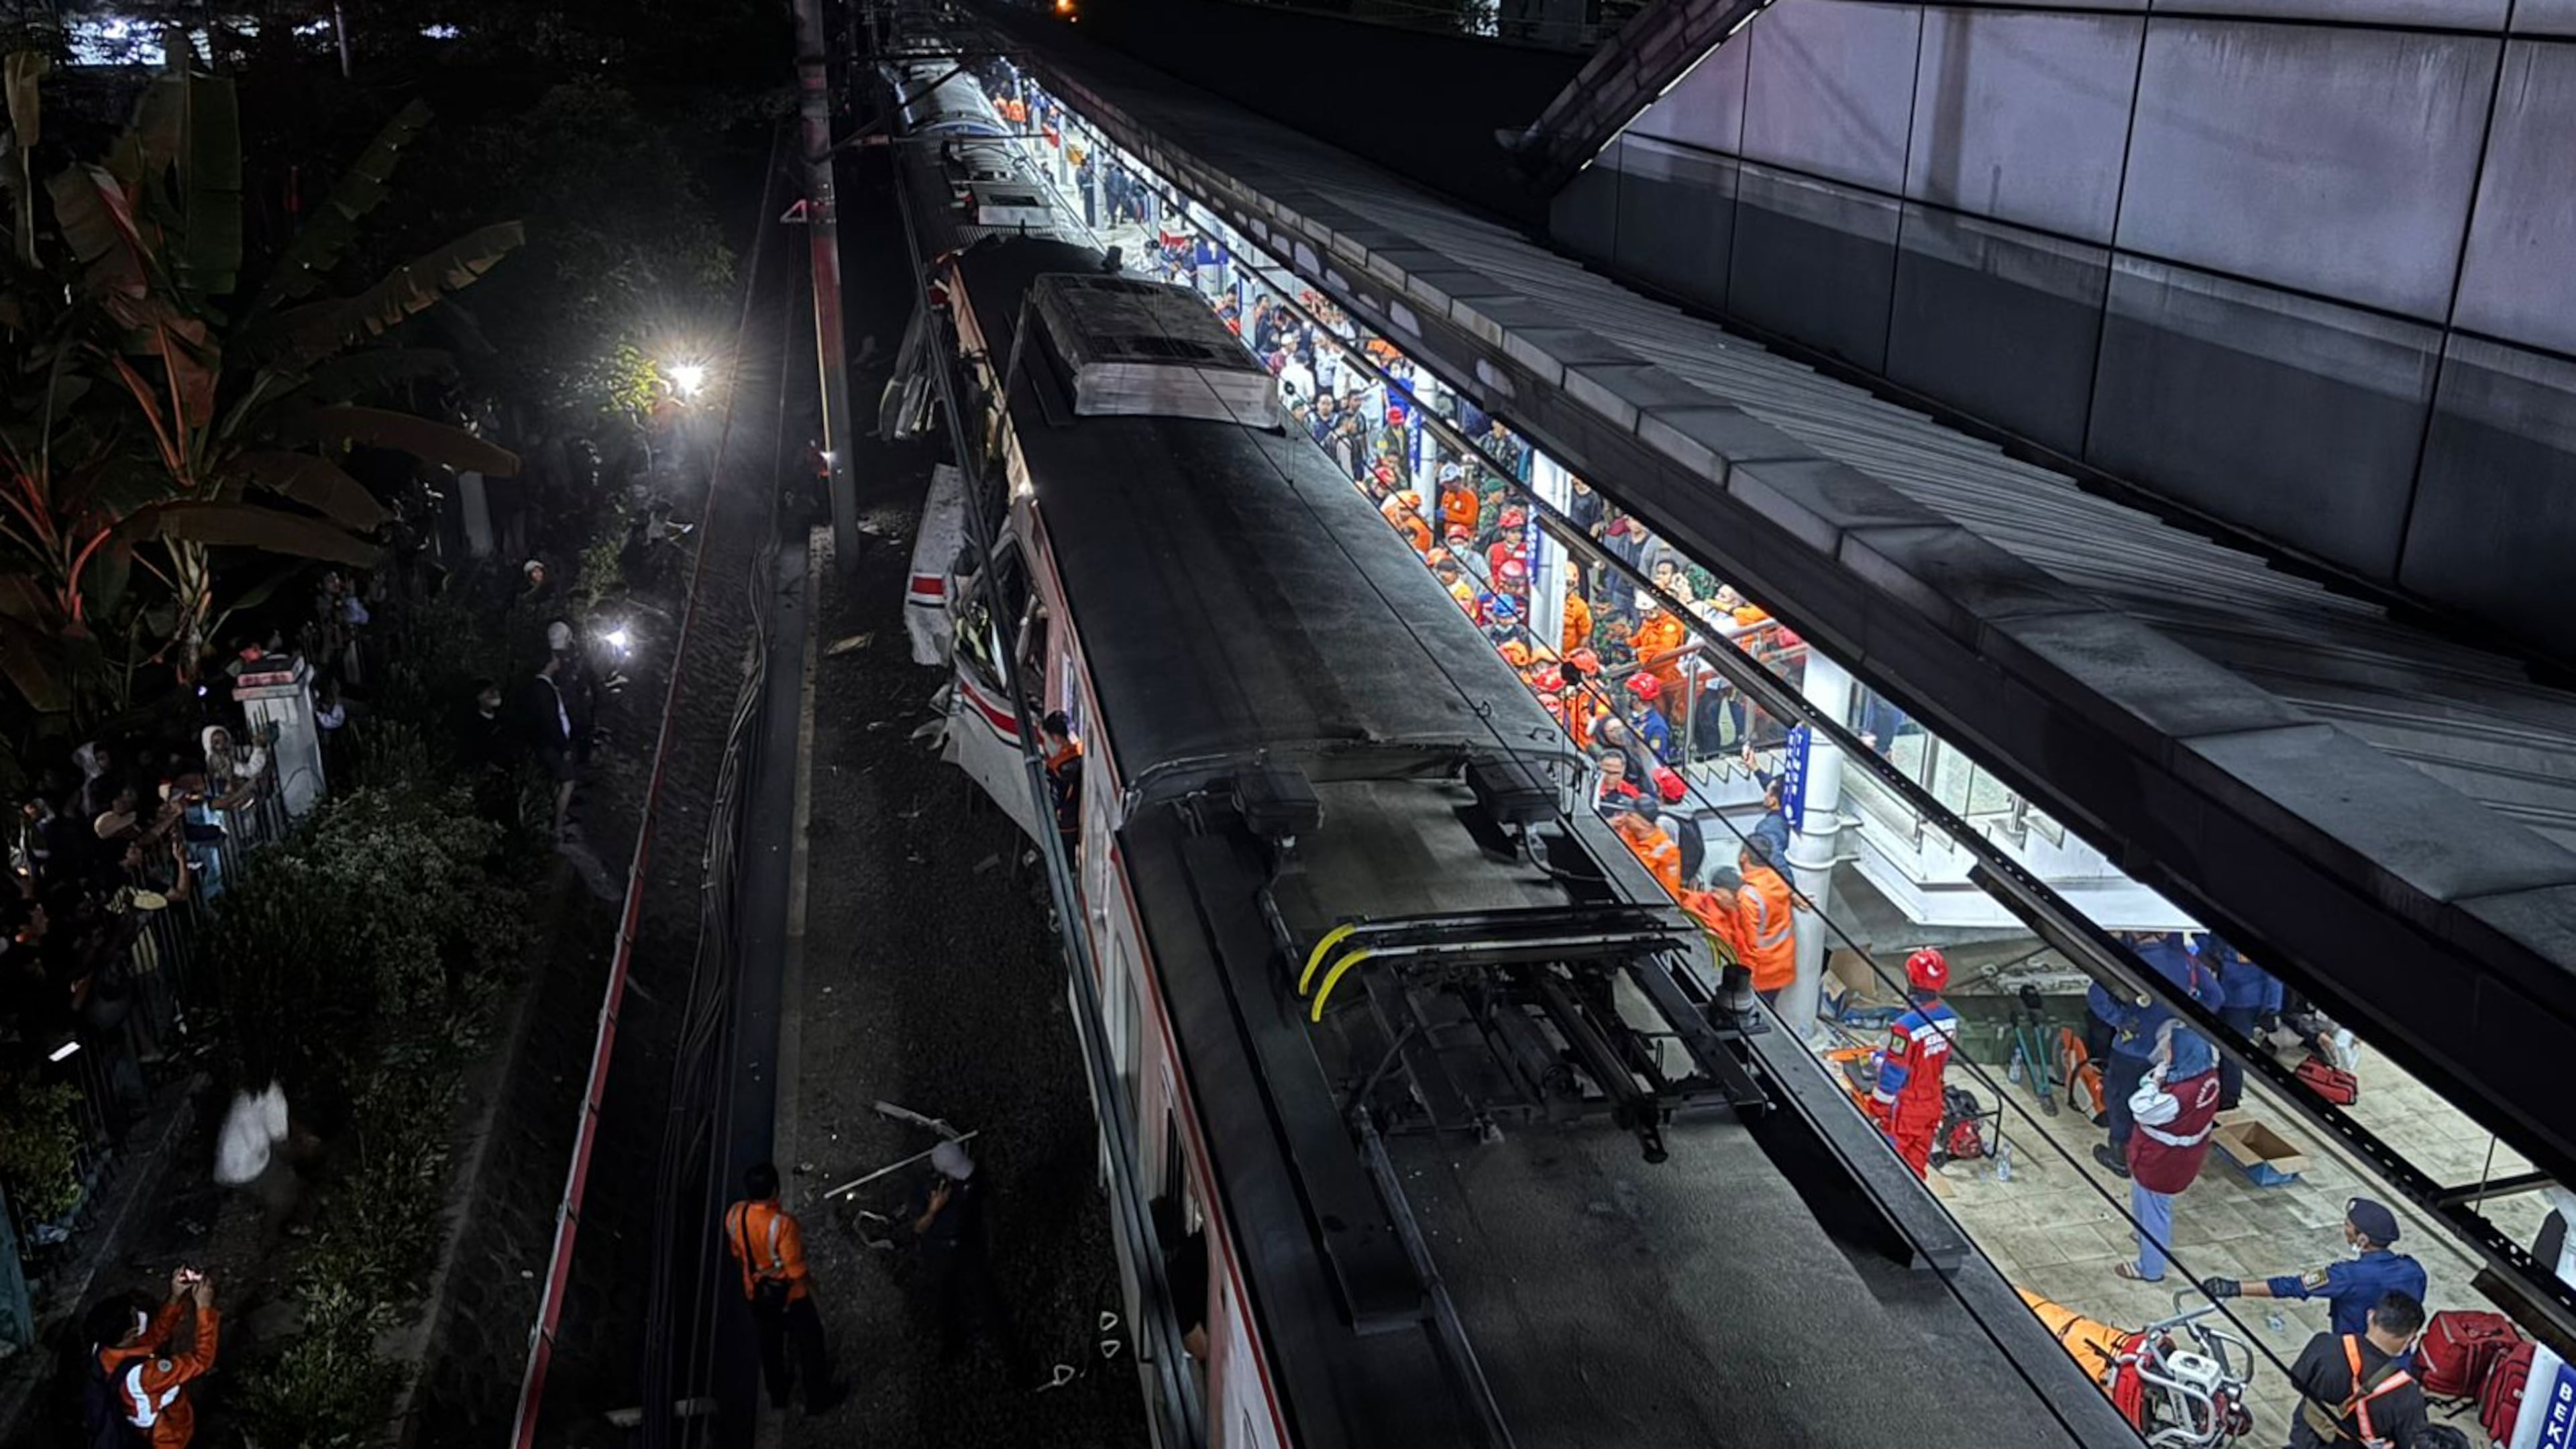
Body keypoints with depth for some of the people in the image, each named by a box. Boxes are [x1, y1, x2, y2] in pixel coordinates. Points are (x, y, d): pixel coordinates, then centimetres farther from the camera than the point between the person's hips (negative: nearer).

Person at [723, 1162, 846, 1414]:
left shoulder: (735, 1214, -19)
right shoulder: (782, 1223, -37)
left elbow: (736, 1252, 0)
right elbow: (796, 1270, -27)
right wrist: (809, 1281, -6)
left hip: (755, 1292, 6)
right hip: (788, 1294, -6)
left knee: (770, 1341, 28)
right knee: (809, 1342, 18)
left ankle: (778, 1392, 48)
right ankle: (819, 1397, 34)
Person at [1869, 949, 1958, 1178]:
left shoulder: (1906, 1026, -32)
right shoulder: (1949, 1018, -9)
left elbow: (1893, 1073, -23)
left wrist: (1878, 1107, -8)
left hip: (1904, 1107, -6)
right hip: (1932, 1103, 6)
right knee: (1918, 1161, 21)